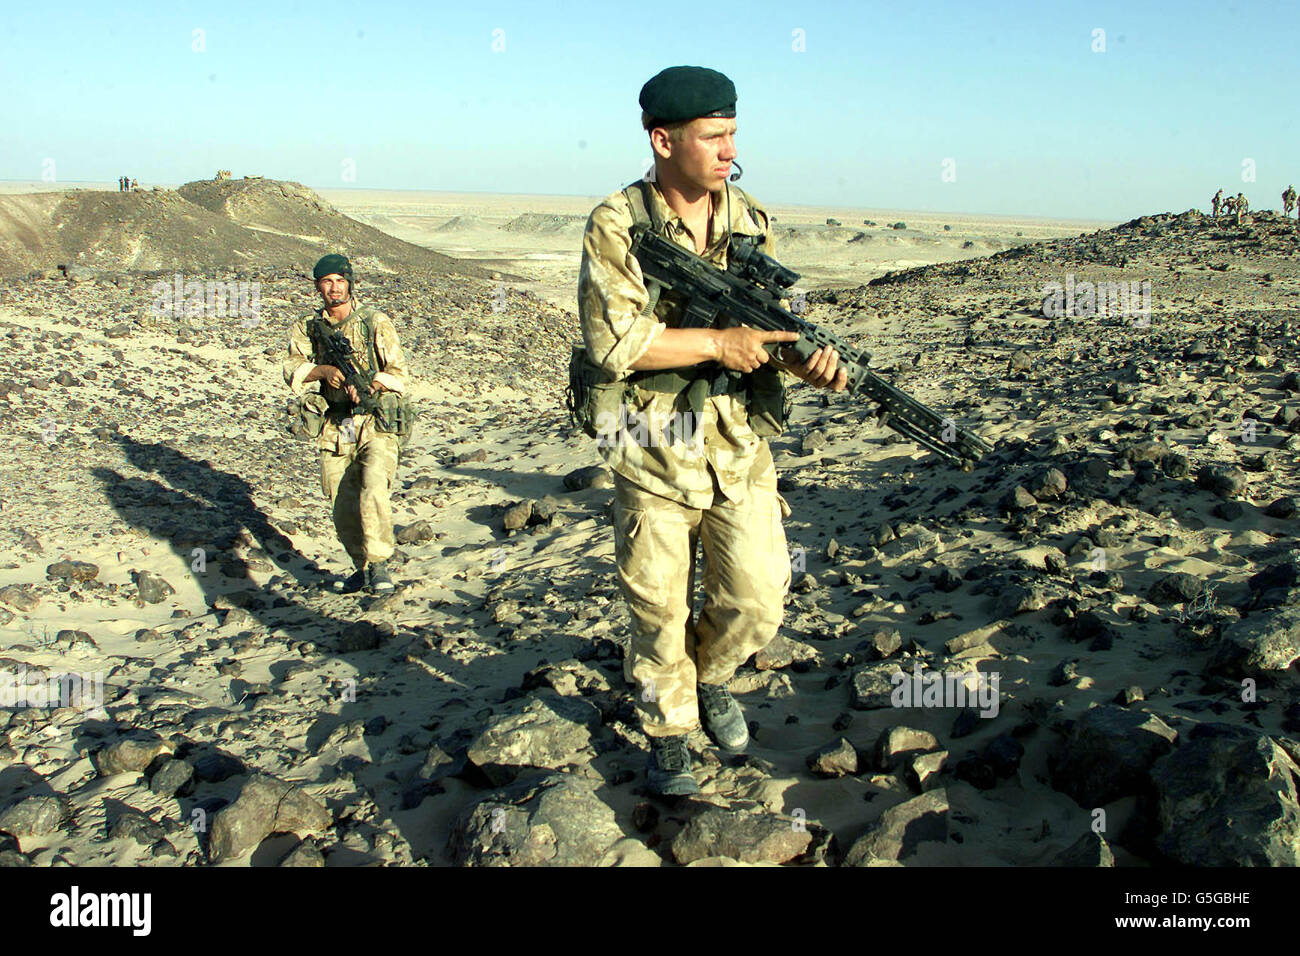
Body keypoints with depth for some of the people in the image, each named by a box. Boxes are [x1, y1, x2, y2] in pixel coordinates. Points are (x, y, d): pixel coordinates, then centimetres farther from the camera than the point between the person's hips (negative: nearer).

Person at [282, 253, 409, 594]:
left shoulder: (376, 323, -3)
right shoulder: (307, 327, 8)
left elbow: (399, 373, -5)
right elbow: (291, 369, -1)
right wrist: (324, 370, -20)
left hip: (376, 425, -4)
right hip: (334, 430, 4)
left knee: (373, 492, -23)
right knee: (343, 508, 7)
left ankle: (378, 564, -7)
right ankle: (362, 568, 26)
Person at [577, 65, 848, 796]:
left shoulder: (752, 221, 4)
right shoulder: (616, 226, -10)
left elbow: (775, 324, 4)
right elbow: (613, 342, -19)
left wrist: (811, 359, -18)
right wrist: (717, 344, -21)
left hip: (740, 448, 4)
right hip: (653, 454, -3)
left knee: (757, 604, 4)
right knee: (659, 612, 8)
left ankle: (711, 674, 36)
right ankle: (669, 734, 30)